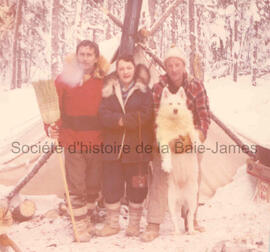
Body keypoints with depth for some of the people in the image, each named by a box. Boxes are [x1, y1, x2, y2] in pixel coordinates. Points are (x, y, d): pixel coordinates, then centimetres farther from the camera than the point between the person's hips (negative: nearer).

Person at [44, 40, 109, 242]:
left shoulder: (104, 80, 2)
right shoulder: (65, 78, -1)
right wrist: (50, 127, -16)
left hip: (97, 142, 2)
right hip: (73, 142, -2)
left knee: (93, 185, 13)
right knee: (77, 186, -1)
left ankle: (87, 220, 31)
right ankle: (81, 226, 13)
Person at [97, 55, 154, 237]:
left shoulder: (144, 91, 4)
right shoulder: (108, 91, 8)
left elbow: (146, 115, -9)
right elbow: (103, 115, -6)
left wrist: (121, 119, -16)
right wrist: (130, 119, -19)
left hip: (137, 148, -1)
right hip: (113, 147, 2)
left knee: (136, 187, 6)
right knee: (111, 186, 6)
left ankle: (134, 224, 22)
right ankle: (112, 223, 23)